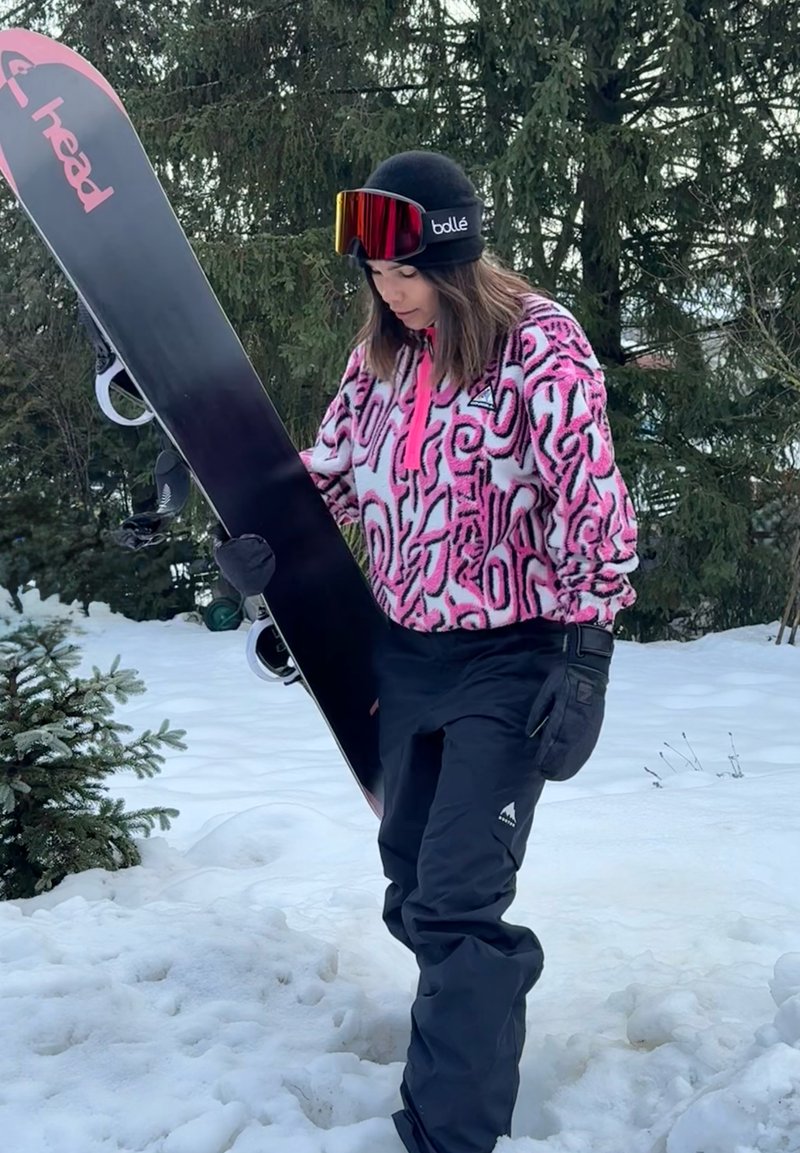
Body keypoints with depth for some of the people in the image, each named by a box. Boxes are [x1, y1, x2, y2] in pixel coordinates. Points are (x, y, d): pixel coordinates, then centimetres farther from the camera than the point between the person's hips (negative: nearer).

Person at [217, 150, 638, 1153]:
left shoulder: (538, 340, -14)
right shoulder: (379, 354, 5)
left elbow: (589, 498, -16)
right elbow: (334, 469, 17)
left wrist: (581, 650, -18)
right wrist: (264, 535, -1)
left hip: (510, 659, -6)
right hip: (404, 654, 7)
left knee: (456, 904, -11)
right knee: (414, 891, 16)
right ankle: (475, 1030, 41)